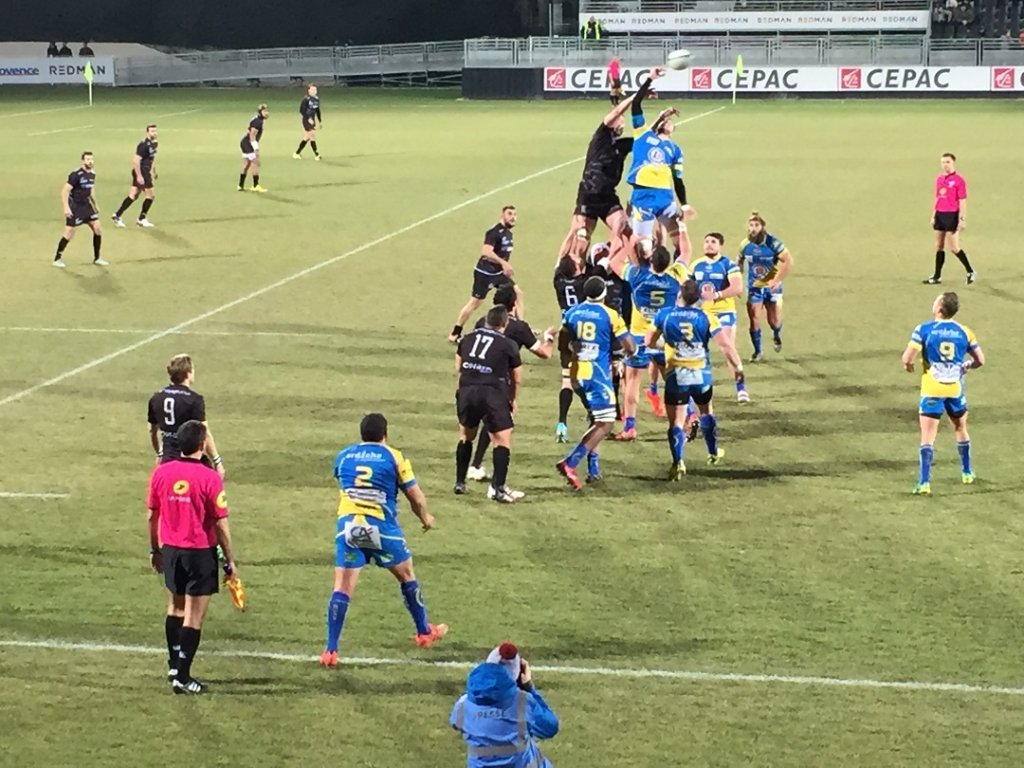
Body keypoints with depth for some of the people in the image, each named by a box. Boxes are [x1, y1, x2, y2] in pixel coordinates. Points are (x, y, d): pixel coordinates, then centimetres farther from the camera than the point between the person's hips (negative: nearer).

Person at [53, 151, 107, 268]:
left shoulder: (92, 174, 4)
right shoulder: (76, 174, -20)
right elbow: (64, 190, -20)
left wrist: (94, 205, 20)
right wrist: (66, 208, -26)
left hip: (86, 205, 7)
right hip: (74, 206, -7)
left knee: (98, 229, 1)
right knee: (69, 233, -6)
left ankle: (97, 258, 13)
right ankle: (57, 259, 10)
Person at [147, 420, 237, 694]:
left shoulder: (160, 473, -2)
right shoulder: (210, 478, -16)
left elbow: (152, 516, 7)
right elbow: (221, 524, -12)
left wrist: (154, 550, 20)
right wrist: (230, 561, -3)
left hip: (170, 549, 5)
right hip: (201, 552, -5)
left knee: (175, 607, 22)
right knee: (194, 616, 0)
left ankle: (174, 665, 29)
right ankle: (182, 677, 0)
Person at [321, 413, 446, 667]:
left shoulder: (343, 456, 10)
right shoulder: (394, 458, 1)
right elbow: (417, 498, 3)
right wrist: (425, 518, 23)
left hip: (348, 525, 2)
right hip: (382, 527, -2)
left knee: (342, 587, 0)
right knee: (407, 576, 21)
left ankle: (330, 651, -9)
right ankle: (425, 632, 35)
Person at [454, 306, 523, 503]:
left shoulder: (467, 339, 15)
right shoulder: (508, 345, 4)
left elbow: (458, 368, 22)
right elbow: (517, 379, 10)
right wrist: (512, 400, 26)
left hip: (466, 391, 4)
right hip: (493, 393, -4)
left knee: (465, 436, 23)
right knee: (503, 440, 0)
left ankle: (460, 483, 26)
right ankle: (498, 488, -11)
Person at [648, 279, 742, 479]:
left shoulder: (664, 315, -5)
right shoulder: (707, 317, -7)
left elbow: (649, 342, 6)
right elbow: (726, 345, -13)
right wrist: (738, 367, -4)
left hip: (676, 377, -1)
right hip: (702, 375, 1)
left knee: (676, 422, 1)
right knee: (706, 412, 26)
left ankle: (678, 462, -18)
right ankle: (713, 453, 42)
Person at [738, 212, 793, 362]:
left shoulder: (773, 243, -18)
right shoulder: (745, 245, -7)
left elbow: (788, 261, -20)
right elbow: (740, 263, 10)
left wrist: (777, 280, -25)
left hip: (772, 287, -2)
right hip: (754, 287, 2)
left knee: (774, 322, 2)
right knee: (754, 320, -4)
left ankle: (776, 336, 39)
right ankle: (757, 352, 11)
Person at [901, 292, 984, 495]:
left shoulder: (923, 330, -10)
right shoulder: (964, 332, -1)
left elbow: (907, 358, -15)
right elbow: (980, 360, 3)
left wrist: (908, 365, 8)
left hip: (932, 391, -3)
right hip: (956, 389, 3)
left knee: (927, 437, -2)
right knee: (961, 429, 24)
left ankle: (924, 483, -11)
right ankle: (967, 473, 37)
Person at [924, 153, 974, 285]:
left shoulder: (958, 180, -9)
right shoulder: (939, 179, 11)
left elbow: (962, 201, -10)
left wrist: (962, 219, -15)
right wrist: (933, 216, 16)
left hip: (952, 215, -7)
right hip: (940, 214, 7)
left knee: (954, 247, -8)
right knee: (939, 246, 9)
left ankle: (970, 272, 5)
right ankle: (937, 276, 13)